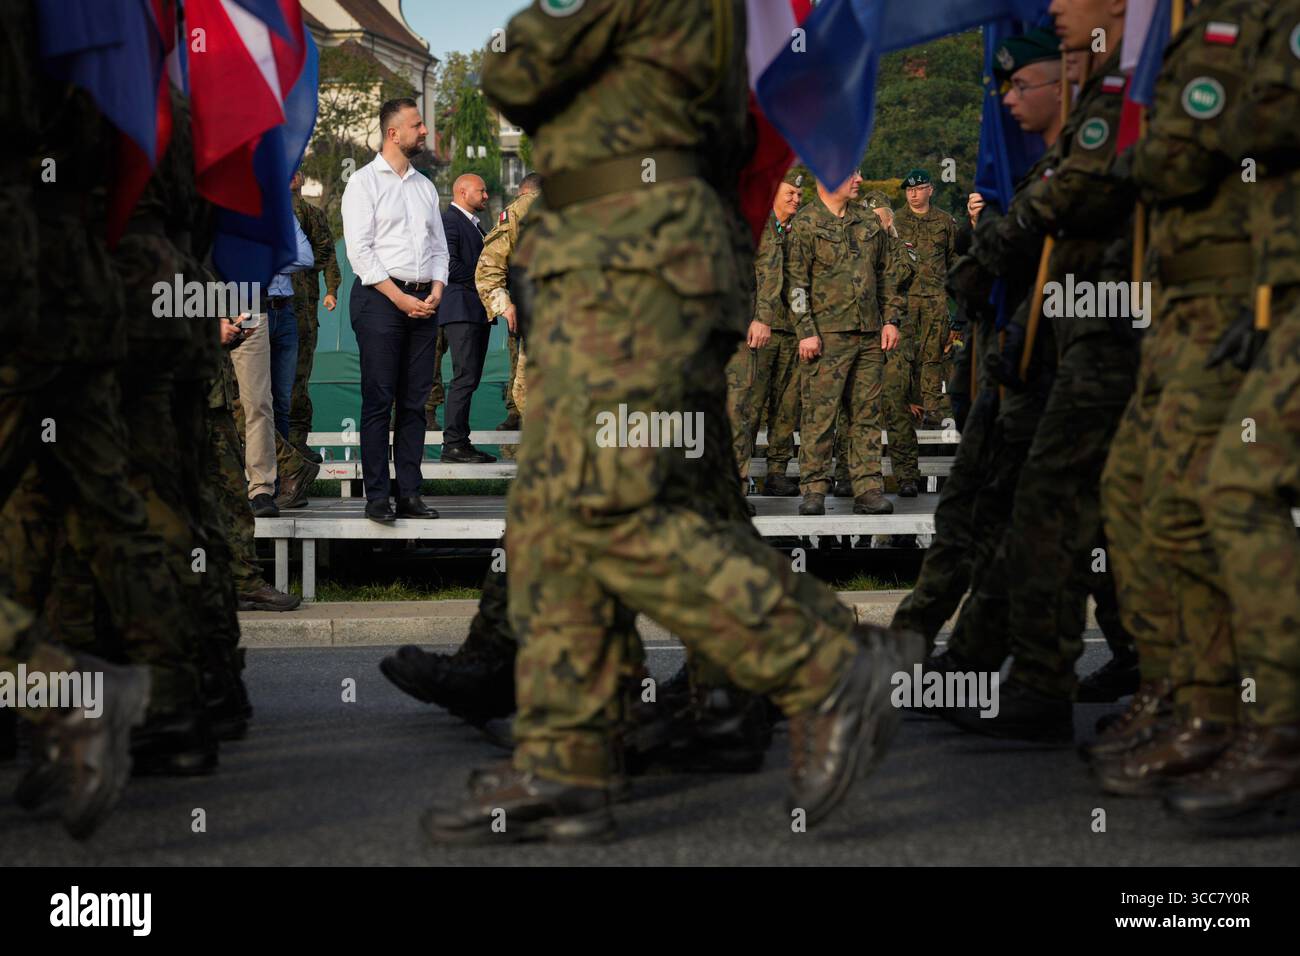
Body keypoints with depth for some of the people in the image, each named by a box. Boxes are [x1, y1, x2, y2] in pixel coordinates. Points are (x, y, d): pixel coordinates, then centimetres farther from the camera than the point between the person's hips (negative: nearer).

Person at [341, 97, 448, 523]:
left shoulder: (425, 186, 18)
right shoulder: (364, 182, -1)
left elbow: (439, 245, 19)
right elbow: (359, 251, -9)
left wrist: (436, 291, 1)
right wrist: (400, 297, -14)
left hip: (423, 302, 6)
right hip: (380, 297, -6)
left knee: (415, 402, 4)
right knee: (379, 401, -7)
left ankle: (410, 494, 7)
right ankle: (377, 497, -6)